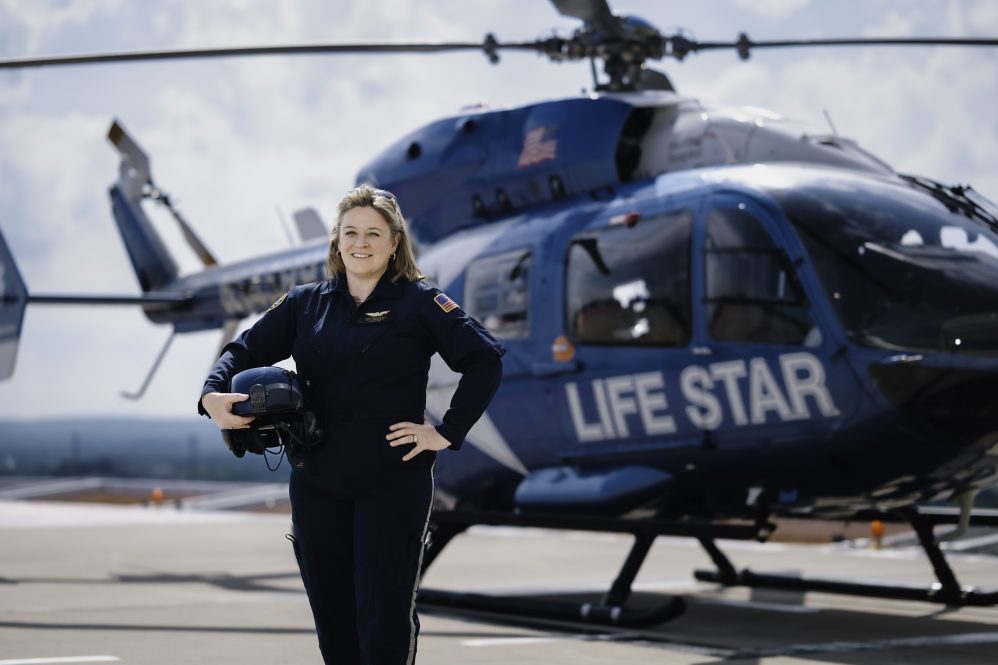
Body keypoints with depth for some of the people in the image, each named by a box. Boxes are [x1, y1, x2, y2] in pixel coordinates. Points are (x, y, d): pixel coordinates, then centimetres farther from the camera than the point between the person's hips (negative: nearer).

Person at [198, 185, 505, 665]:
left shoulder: (418, 303, -2)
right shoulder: (305, 303, 9)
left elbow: (485, 361, -5)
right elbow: (247, 349, 8)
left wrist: (448, 433, -9)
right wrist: (213, 394, -12)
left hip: (393, 483, -4)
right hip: (316, 484, 4)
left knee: (385, 620, -5)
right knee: (331, 616, 9)